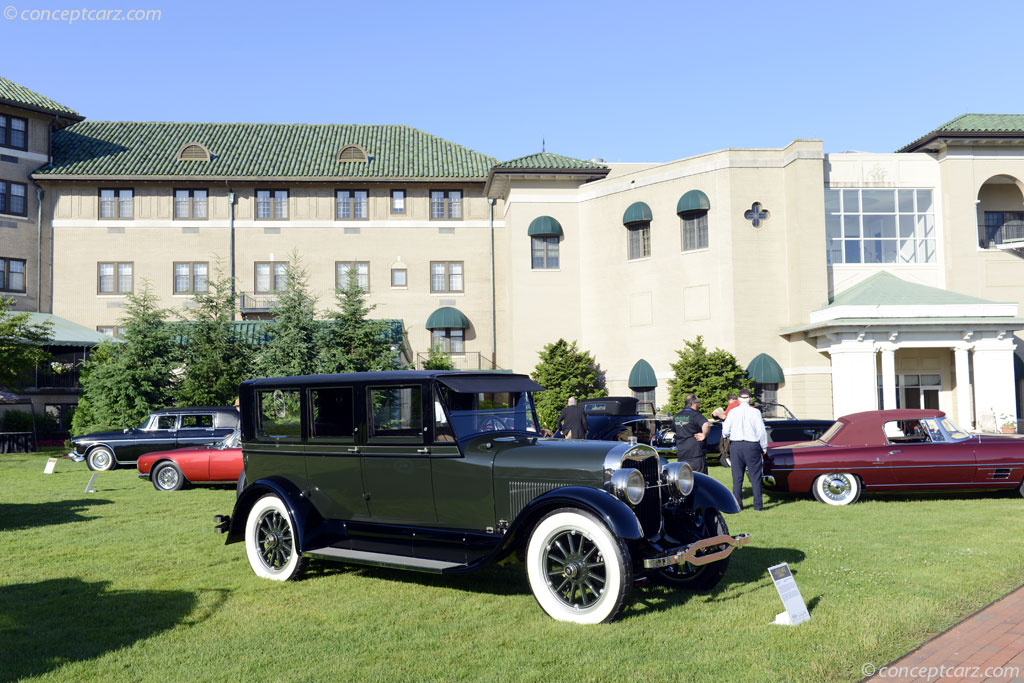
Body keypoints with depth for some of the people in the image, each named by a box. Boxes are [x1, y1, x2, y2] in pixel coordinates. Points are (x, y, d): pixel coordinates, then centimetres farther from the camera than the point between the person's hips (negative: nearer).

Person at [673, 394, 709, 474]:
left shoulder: (677, 416, 12)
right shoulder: (695, 415, -12)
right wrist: (704, 435, -16)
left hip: (681, 453, 7)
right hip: (695, 452, -7)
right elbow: (706, 425, -31)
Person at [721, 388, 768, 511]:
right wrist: (764, 447, 7)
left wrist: (726, 436, 23)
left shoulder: (732, 412, 0)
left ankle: (737, 504, 8)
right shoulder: (755, 412, -5)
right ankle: (758, 504, 3)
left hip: (735, 446, 2)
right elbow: (761, 431, -5)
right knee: (755, 476, 4)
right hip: (752, 445, -2)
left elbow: (725, 431, 0)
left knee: (737, 477, 7)